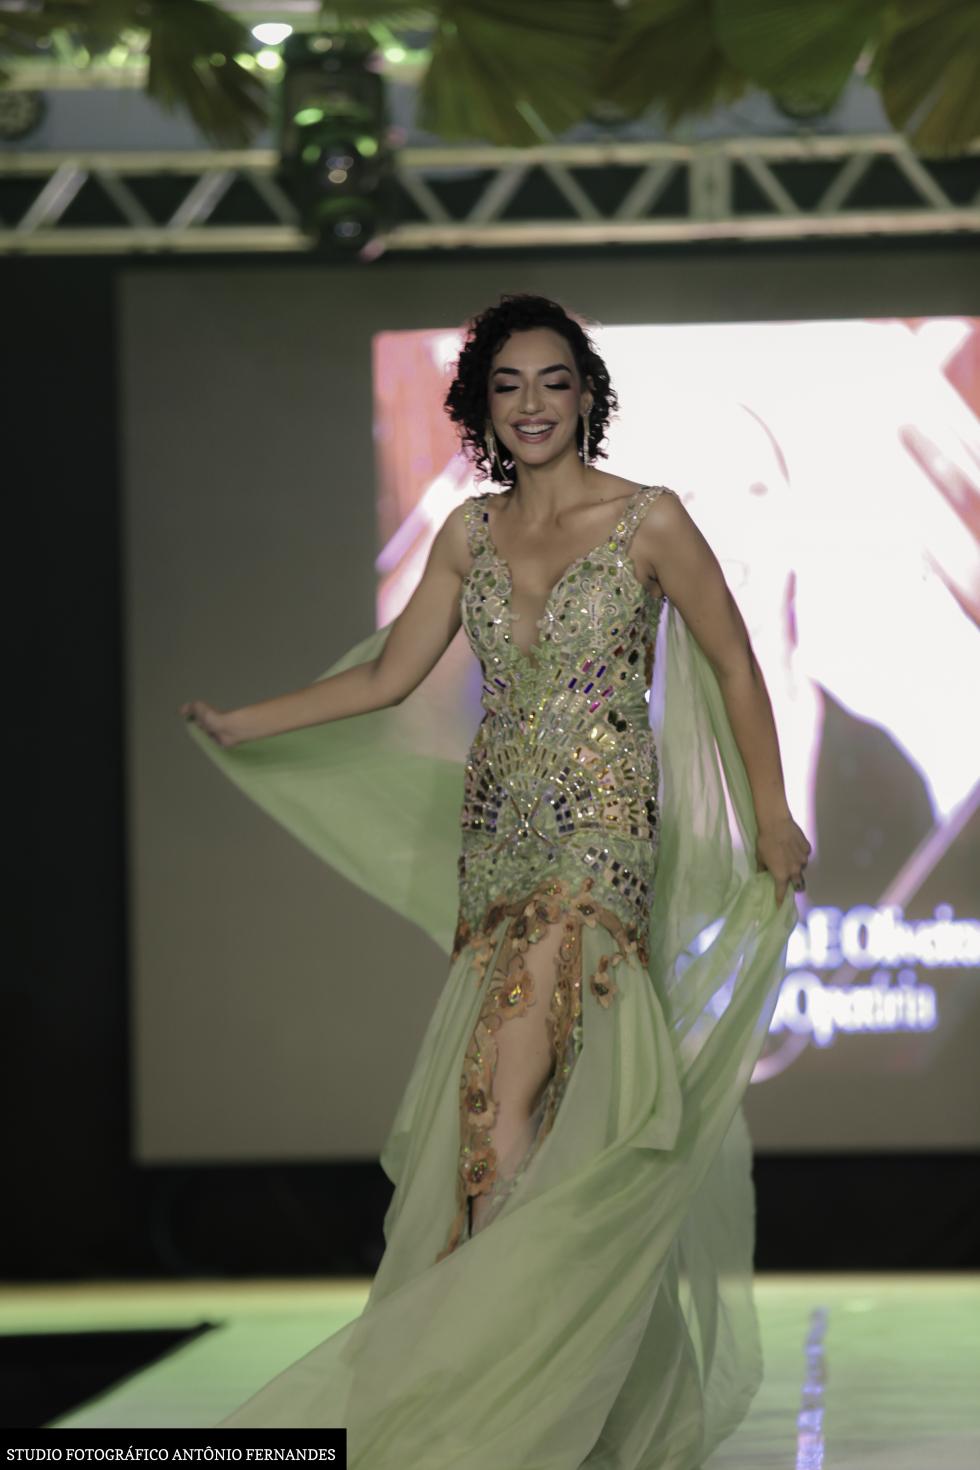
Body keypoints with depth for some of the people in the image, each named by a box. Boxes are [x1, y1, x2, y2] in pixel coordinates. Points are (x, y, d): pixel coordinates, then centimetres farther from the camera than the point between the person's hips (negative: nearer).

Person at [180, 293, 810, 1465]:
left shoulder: (648, 520, -3)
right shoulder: (470, 534, 11)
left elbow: (734, 665, 4)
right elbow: (388, 676, 16)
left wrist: (771, 819, 5)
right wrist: (236, 727, 12)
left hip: (600, 838, -5)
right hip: (498, 834, 5)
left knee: (511, 1095, -18)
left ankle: (481, 1376, -17)